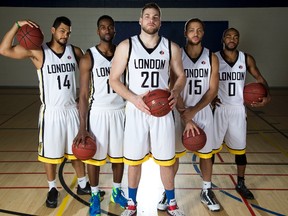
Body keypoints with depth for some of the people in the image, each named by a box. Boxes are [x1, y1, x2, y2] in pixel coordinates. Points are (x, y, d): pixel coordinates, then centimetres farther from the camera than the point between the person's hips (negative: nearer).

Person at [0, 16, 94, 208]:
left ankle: (83, 185, 32)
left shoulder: (75, 52, 0)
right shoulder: (38, 52, -9)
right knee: (50, 153, 9)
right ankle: (53, 189, 29)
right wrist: (17, 25, -24)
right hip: (51, 111, -2)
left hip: (72, 110, 3)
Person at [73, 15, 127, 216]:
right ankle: (95, 196, 26)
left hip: (120, 111, 3)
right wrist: (82, 126, -13)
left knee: (119, 154, 14)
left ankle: (117, 191, 34)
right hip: (98, 112, -3)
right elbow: (84, 94, -8)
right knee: (95, 156, 7)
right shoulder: (89, 58, -8)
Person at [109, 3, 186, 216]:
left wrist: (176, 92, -10)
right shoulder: (126, 46, -3)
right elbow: (114, 79, -2)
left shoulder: (171, 47, 2)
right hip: (136, 110, -1)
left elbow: (181, 75, 12)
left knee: (166, 160, 10)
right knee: (134, 160, 10)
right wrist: (134, 98, -17)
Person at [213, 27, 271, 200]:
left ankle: (241, 184, 30)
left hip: (238, 109, 3)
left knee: (240, 149, 13)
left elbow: (259, 78, 9)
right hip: (218, 109, -3)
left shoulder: (247, 59, 1)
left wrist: (268, 96, -9)